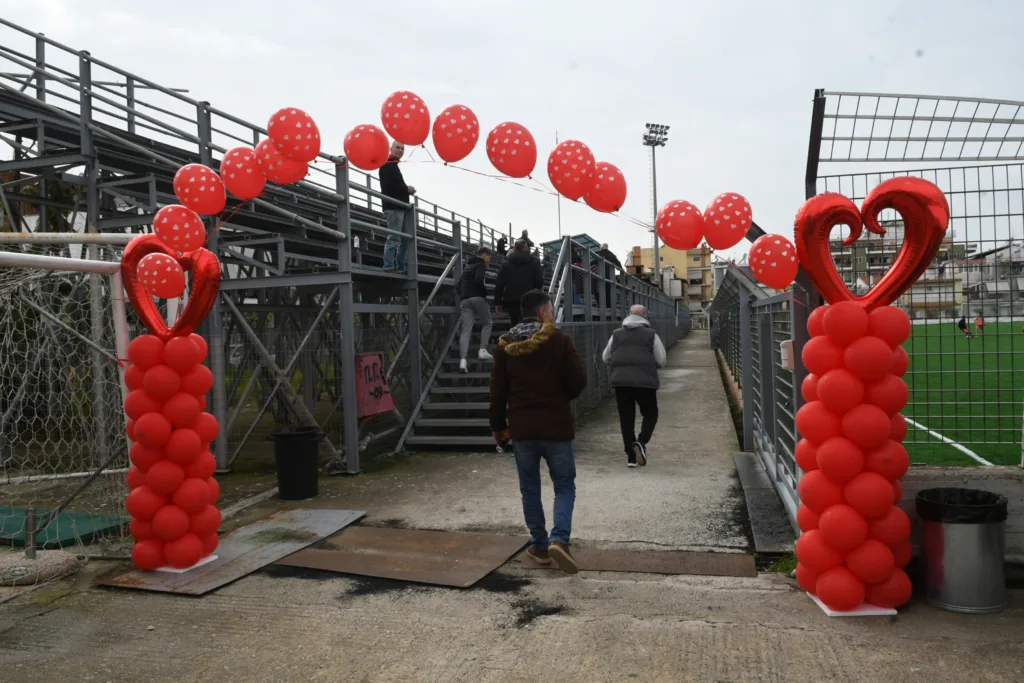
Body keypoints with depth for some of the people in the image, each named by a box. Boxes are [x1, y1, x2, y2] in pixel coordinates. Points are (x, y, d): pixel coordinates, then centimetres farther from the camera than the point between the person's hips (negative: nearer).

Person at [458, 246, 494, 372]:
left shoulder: (468, 266, 26)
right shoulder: (481, 265, 1)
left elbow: (460, 285, 24)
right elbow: (478, 280, -18)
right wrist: (485, 291, -4)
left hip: (465, 300, 6)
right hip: (477, 298, -6)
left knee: (466, 330, -3)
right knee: (487, 323, 13)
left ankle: (463, 360, -14)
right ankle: (482, 350, 3)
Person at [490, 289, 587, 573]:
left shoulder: (505, 345, 2)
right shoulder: (559, 340, -8)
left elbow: (497, 390, 4)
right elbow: (578, 382, -9)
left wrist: (498, 425, 14)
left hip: (521, 428, 3)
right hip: (556, 427, -3)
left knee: (529, 489, 14)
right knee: (564, 486, 8)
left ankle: (539, 545, 20)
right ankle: (559, 539, -10)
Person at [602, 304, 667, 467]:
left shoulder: (616, 334, 12)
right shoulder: (651, 334, 3)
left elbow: (606, 358, 15)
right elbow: (661, 360, 2)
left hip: (620, 382, 3)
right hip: (645, 381, -2)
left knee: (626, 418, 9)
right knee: (650, 414, 13)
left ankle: (631, 457, 9)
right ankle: (641, 442, -11)